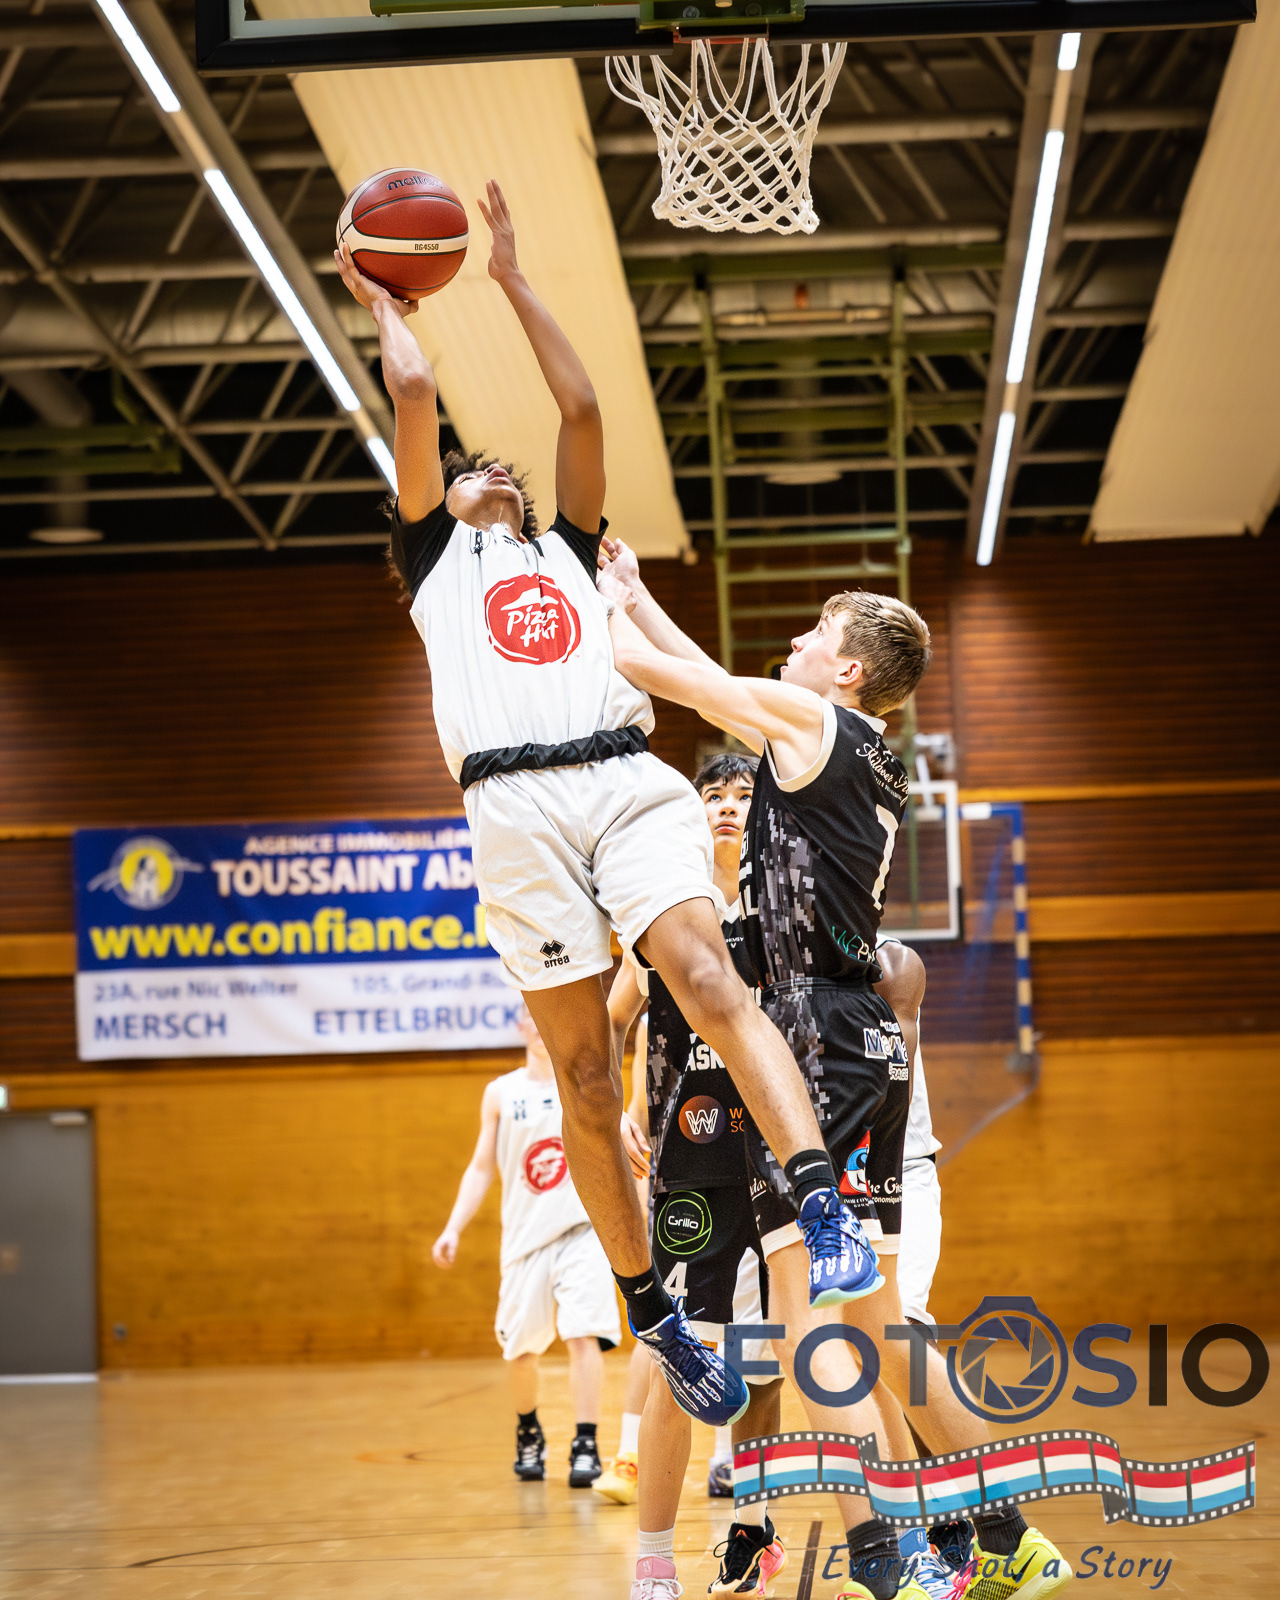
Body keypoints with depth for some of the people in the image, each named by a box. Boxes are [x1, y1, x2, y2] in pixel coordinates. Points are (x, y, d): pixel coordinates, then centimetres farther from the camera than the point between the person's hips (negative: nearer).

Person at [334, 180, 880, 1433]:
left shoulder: (567, 549, 32)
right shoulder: (434, 555, 26)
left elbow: (582, 409, 25)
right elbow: (414, 395, 19)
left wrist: (513, 281, 32)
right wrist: (385, 306, 34)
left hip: (628, 777, 1)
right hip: (515, 800, -1)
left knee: (709, 981, -21)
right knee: (585, 1071, -4)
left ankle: (824, 1209, -32)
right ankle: (654, 1315, 2)